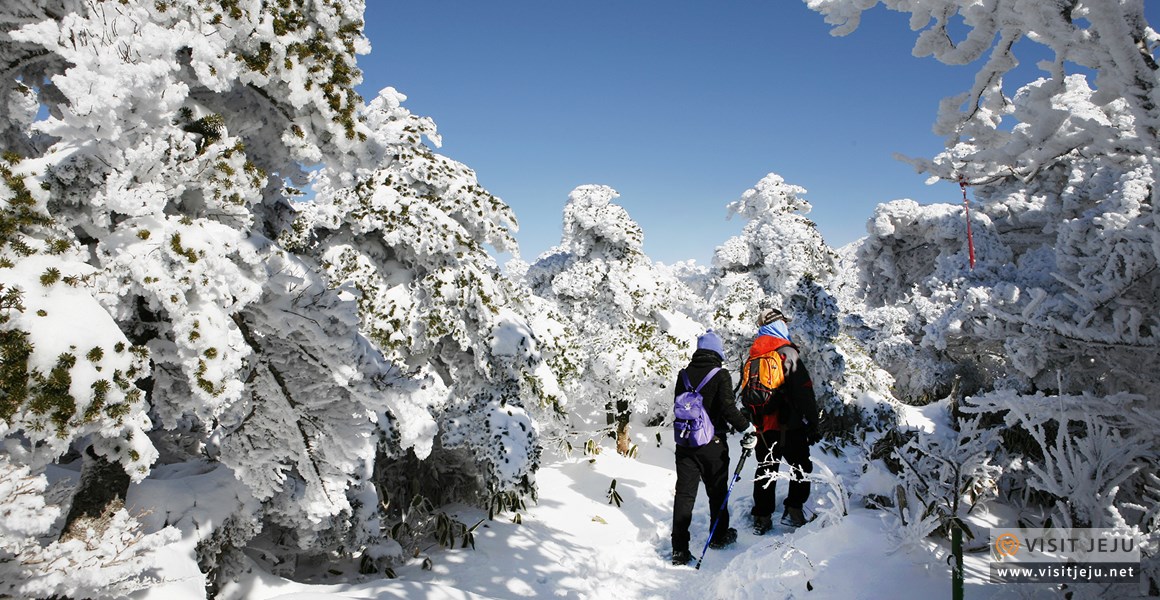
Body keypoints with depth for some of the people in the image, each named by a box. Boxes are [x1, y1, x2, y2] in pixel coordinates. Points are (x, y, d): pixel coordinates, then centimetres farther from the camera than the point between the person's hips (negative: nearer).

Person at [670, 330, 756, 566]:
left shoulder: (684, 374, 3)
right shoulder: (720, 374, -11)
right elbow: (728, 408, -19)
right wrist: (748, 428, -7)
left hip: (685, 443, 3)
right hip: (712, 445, -3)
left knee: (684, 494, 4)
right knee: (717, 492, 16)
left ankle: (680, 549, 1)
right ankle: (719, 536, 34)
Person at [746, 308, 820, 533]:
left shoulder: (752, 358, 10)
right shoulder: (786, 353, -11)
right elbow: (804, 393, -14)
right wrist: (812, 425, -9)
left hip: (763, 427, 6)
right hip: (789, 426, -6)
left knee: (765, 471, 12)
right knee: (801, 467, 10)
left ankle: (762, 517, 15)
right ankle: (794, 510, 7)